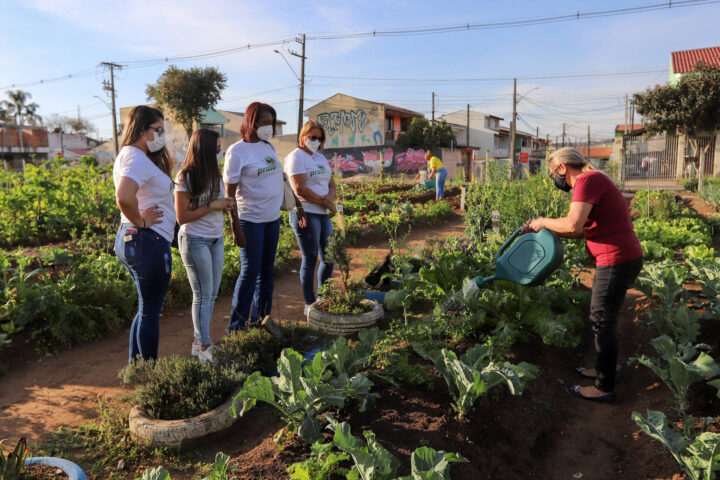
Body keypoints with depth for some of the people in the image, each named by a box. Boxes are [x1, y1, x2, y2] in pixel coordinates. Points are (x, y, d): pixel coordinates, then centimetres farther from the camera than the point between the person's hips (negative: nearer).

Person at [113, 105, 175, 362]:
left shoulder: (131, 156, 16)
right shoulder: (136, 158, -16)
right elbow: (124, 197, -33)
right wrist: (141, 222, -18)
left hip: (129, 239, 10)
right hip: (149, 241, -10)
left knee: (147, 308, 20)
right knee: (150, 310, 2)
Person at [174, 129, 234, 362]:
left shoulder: (214, 174, 10)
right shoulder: (186, 177, -12)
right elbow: (182, 217, -16)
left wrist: (226, 204, -2)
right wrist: (212, 206, -18)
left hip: (216, 239, 7)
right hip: (195, 240, -7)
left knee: (211, 294, 9)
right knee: (203, 295, -2)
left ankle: (198, 341, 21)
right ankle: (205, 347, 9)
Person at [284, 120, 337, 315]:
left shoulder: (320, 158, 19)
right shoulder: (296, 157, -7)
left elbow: (332, 184, 18)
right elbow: (300, 190, -17)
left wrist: (330, 197, -6)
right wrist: (326, 202, -10)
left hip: (323, 213, 8)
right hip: (305, 213, -8)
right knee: (310, 258, -3)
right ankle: (309, 304, 9)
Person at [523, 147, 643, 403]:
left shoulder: (587, 180, -15)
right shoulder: (592, 181, 17)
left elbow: (573, 225, -27)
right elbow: (583, 230, 16)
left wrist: (544, 221, -9)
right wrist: (544, 228, 14)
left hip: (617, 261, -10)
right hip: (620, 259, 10)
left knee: (603, 323, 1)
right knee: (601, 318, 21)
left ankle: (604, 388, 13)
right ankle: (602, 369, 37)